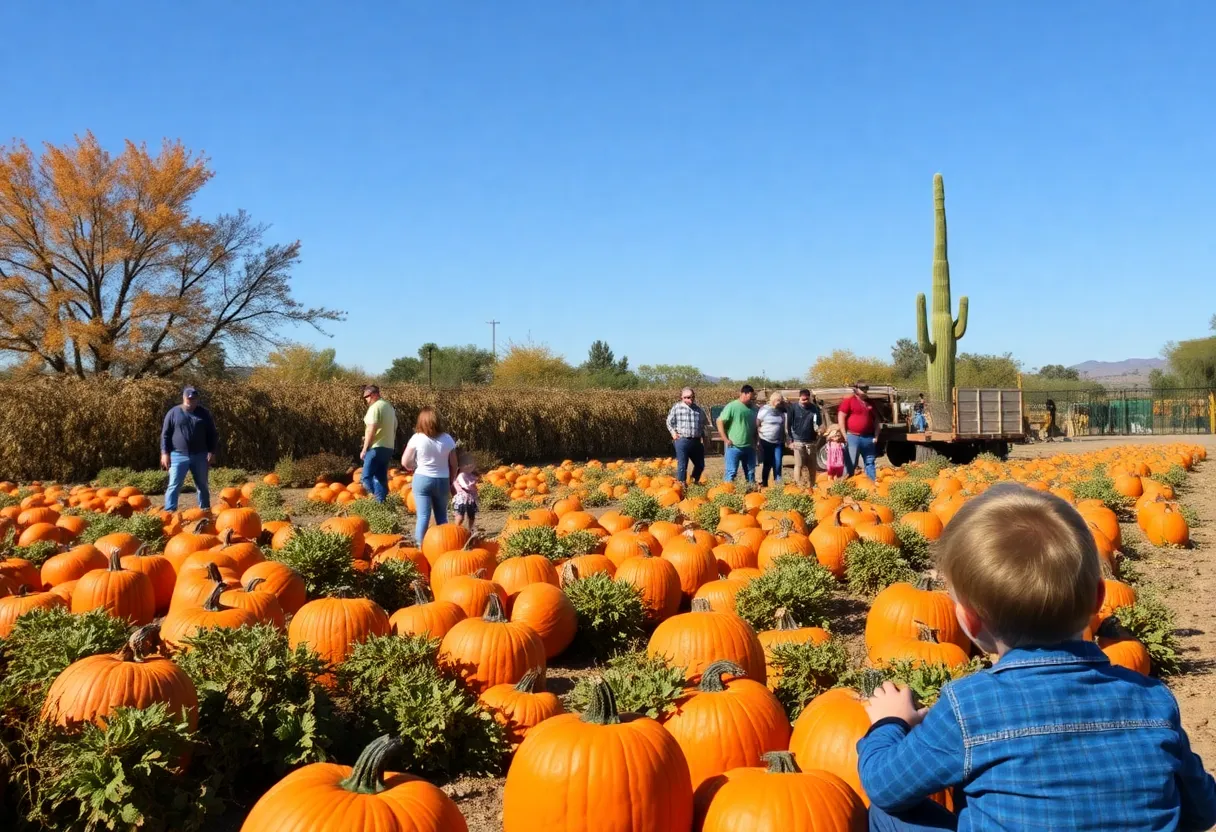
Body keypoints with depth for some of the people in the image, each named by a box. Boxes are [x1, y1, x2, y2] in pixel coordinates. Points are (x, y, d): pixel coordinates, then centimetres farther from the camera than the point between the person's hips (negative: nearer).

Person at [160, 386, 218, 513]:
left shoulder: (204, 413, 6)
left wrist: (212, 452, 1)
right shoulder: (173, 413, 2)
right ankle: (169, 511, -5)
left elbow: (212, 435, 8)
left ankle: (205, 510, 22)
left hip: (200, 456, 2)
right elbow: (165, 434, 2)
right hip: (178, 456, -2)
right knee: (174, 485, -5)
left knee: (202, 485, 11)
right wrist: (165, 453, -5)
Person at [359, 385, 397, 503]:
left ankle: (379, 501, -19)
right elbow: (394, 429, 22)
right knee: (381, 478, 10)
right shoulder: (389, 407, 17)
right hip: (388, 448, 9)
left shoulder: (375, 407, -11)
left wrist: (364, 448, -14)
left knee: (367, 477, -8)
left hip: (376, 448, -9)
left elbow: (371, 430, -18)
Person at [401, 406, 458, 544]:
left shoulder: (417, 438, -9)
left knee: (423, 516, -1)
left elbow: (405, 462, -6)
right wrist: (451, 483, 15)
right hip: (442, 481, 2)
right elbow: (454, 465, 3)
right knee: (442, 516, 14)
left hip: (422, 479, -2)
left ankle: (419, 545, -3)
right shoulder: (448, 439, -2)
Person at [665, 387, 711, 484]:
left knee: (700, 465, 13)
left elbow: (705, 424, 18)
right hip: (682, 440, -4)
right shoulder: (677, 407, 0)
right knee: (682, 465, -1)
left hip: (696, 441, 4)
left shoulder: (698, 409, 9)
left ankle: (694, 482, 35)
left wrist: (703, 437, 8)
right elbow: (669, 422, 7)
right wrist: (673, 433, -6)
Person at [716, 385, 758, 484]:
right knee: (731, 471, -5)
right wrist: (726, 440, -13)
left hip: (749, 447, 6)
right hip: (734, 446, -6)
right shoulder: (732, 406, -11)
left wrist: (755, 441, 12)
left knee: (750, 472, 13)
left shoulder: (753, 408, 8)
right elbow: (720, 422, -11)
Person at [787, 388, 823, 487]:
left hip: (811, 441, 2)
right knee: (798, 465, -3)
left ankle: (811, 486, 13)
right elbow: (789, 425, 0)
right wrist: (790, 441, -3)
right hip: (798, 441, -2)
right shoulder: (793, 407, -3)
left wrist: (818, 427, -14)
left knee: (811, 466, 5)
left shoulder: (815, 408, 2)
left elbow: (819, 423, 10)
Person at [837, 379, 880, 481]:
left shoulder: (870, 404, 17)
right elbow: (841, 418, -8)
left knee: (870, 462, 11)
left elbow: (876, 420, 21)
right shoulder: (848, 401, -2)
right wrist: (845, 436, -13)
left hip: (868, 438, 6)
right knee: (850, 464, -4)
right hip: (853, 437, -6)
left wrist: (876, 436, 9)